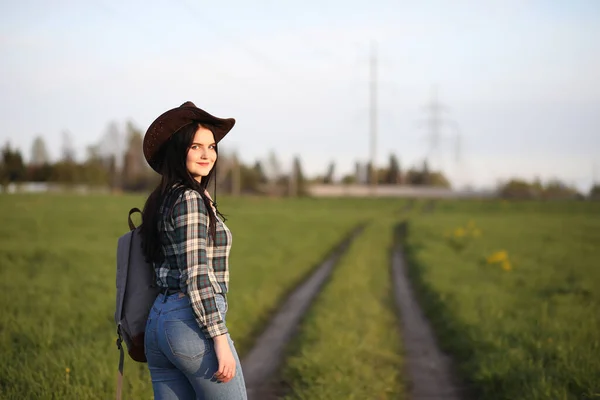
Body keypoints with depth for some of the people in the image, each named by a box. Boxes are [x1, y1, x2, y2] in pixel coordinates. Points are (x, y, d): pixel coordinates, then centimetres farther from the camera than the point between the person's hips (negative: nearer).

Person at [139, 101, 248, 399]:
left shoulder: (162, 200, 15)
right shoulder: (190, 199, -13)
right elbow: (196, 276, -20)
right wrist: (220, 340, -20)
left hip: (158, 320, 9)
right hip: (193, 323, -9)